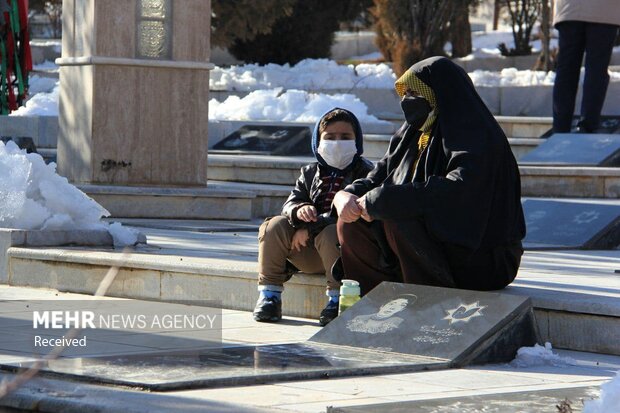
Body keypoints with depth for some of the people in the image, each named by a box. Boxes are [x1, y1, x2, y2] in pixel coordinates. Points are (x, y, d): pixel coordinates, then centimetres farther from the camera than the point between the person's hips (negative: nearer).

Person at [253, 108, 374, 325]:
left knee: (330, 233, -37)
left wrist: (311, 228, -19)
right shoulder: (310, 173, 19)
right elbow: (290, 202, 8)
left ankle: (337, 298, -28)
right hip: (308, 255, 5)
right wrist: (299, 210, -20)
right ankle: (269, 294, -12)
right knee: (274, 226, -17)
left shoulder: (365, 172, -2)